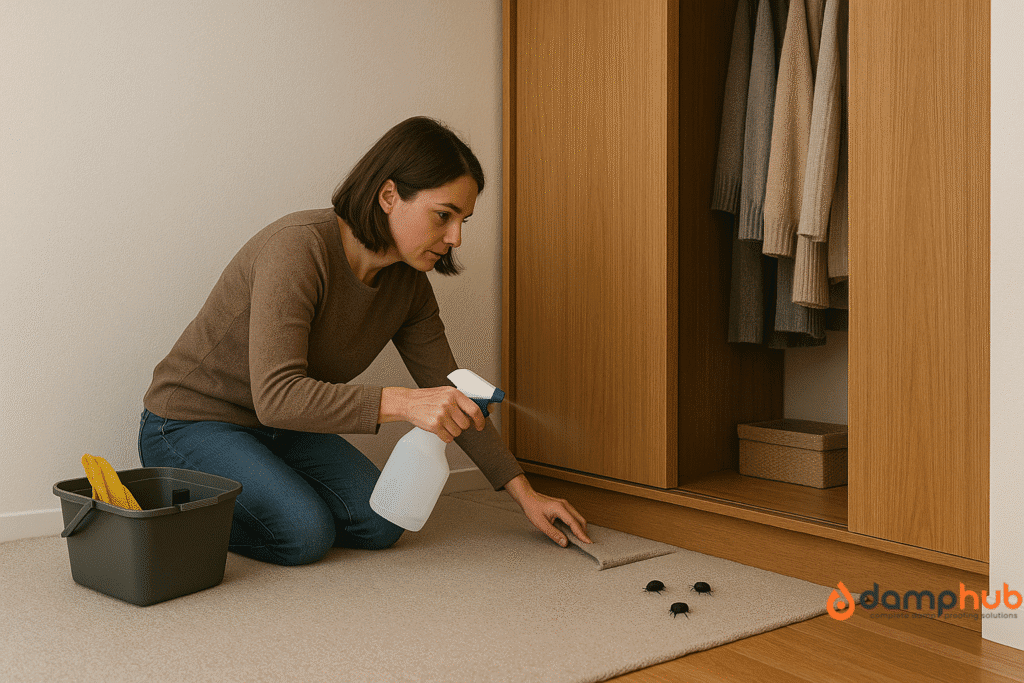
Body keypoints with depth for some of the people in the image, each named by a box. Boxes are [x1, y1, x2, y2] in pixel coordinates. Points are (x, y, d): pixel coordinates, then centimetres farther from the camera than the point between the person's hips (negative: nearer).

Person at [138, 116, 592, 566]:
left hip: (279, 429, 7)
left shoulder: (407, 285, -6)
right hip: (189, 426, -7)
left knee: (380, 524, -10)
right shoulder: (298, 248, -29)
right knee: (304, 533, -26)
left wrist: (524, 493, -2)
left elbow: (450, 398, 2)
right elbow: (276, 395, -37)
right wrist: (402, 403, -46)